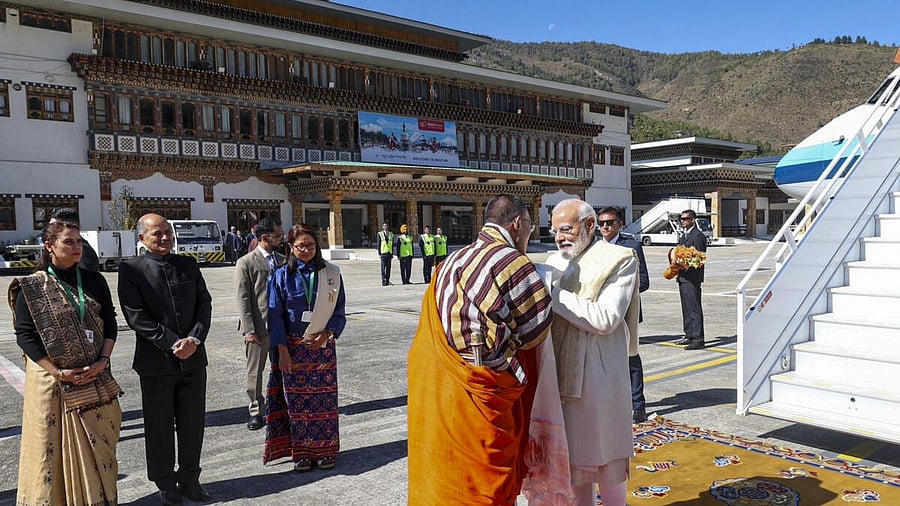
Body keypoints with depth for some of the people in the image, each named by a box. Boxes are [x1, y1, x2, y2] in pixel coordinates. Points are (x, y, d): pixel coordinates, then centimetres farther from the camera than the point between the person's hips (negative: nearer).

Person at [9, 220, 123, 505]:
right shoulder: (31, 287, -4)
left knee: (97, 444, 8)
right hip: (51, 381, -3)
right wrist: (58, 372, -14)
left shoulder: (94, 281, 5)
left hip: (95, 378, 3)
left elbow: (110, 323, 6)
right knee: (54, 447, 4)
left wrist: (103, 361, -7)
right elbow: (25, 335, -7)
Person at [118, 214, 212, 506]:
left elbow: (204, 304, 6)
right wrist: (173, 344, -15)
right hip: (156, 361, -3)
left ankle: (189, 479, 27)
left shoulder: (188, 265, 9)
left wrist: (194, 338, -10)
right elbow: (136, 316, -10)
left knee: (193, 423, 11)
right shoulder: (131, 269, -4)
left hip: (193, 358, 4)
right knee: (160, 426, 8)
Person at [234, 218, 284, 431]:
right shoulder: (246, 263, -5)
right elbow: (242, 298, -8)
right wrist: (248, 329, -14)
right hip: (258, 327, -4)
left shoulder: (282, 260, 10)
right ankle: (256, 411, 20)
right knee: (255, 372, 7)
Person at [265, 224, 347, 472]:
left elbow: (339, 309, 5)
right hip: (293, 347, -1)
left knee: (324, 398, 4)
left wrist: (327, 334, -10)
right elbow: (275, 315, -1)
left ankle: (325, 450, 16)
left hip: (323, 345, 1)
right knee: (297, 399, 5)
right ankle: (301, 452, 17)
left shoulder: (331, 273, 2)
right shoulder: (282, 275, -1)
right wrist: (282, 351, -7)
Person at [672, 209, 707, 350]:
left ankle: (698, 339, -7)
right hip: (682, 277, 10)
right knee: (686, 308, 15)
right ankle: (689, 335, 24)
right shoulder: (683, 236, 19)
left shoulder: (698, 236, -11)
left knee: (694, 309, -9)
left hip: (692, 277, -10)